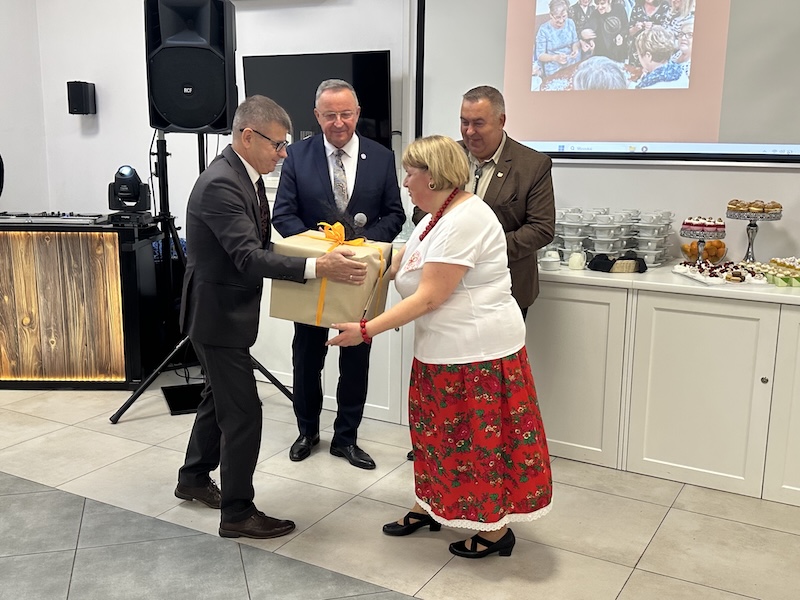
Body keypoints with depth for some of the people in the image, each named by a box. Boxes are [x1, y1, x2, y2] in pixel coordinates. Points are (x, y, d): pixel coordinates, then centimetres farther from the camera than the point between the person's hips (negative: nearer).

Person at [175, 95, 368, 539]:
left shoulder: (244, 174, 6)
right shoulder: (220, 184, -25)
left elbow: (257, 244, 15)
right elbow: (248, 258, -33)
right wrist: (318, 267, -41)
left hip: (228, 309, 10)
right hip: (217, 314, -10)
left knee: (219, 396, 22)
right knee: (243, 410, -4)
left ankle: (194, 478, 41)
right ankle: (237, 512, 11)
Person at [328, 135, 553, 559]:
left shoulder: (463, 222, -22)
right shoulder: (439, 216, 11)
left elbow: (428, 297, -24)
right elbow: (401, 263, 19)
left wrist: (366, 331, -22)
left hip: (476, 351, -10)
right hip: (446, 348, 10)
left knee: (479, 438, 3)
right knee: (436, 428, 18)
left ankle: (496, 530, 19)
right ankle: (431, 506, 35)